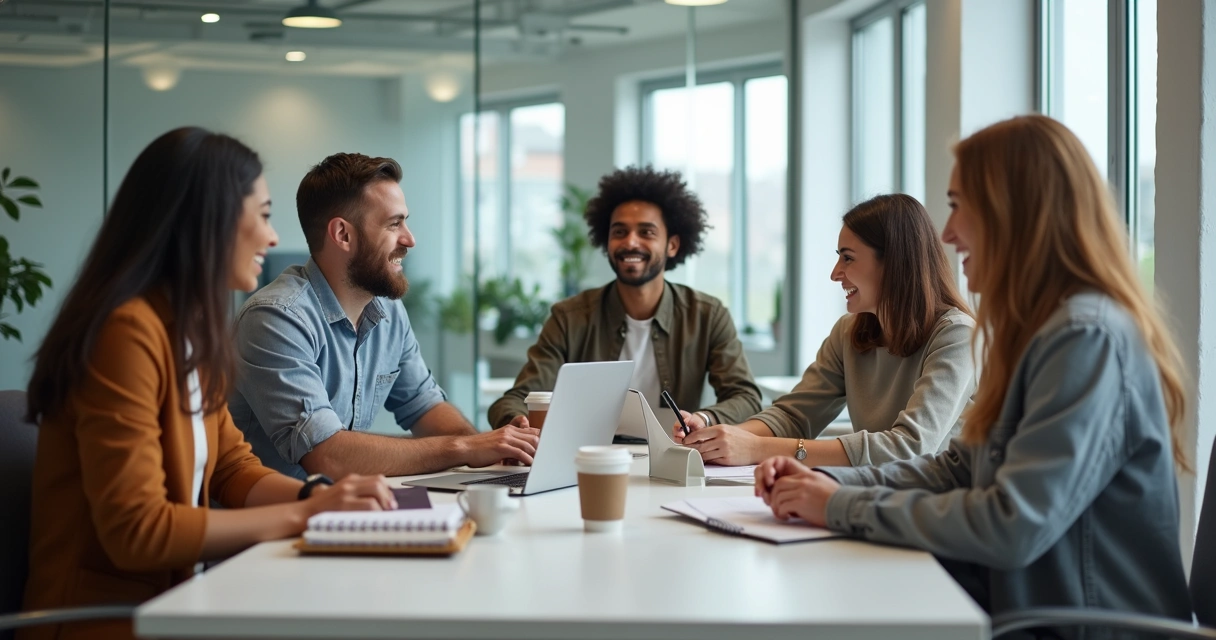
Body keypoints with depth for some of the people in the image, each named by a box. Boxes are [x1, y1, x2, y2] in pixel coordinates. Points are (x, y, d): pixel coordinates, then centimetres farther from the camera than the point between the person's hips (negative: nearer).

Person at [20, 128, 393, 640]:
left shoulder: (191, 333, 8)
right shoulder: (129, 330, -19)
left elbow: (233, 469, 12)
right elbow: (137, 530, -23)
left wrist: (318, 498, -8)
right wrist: (303, 514, -18)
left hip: (165, 598, 8)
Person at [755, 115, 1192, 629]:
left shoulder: (1088, 338, -19)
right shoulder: (1043, 330, 11)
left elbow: (1013, 528, -25)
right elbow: (963, 467, 14)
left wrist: (844, 508, -15)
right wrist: (833, 483, 1)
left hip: (1086, 628, -8)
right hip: (1024, 609, 8)